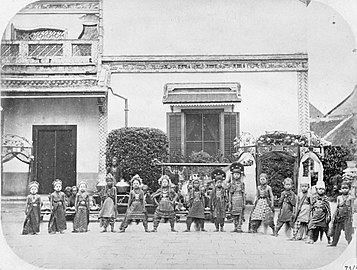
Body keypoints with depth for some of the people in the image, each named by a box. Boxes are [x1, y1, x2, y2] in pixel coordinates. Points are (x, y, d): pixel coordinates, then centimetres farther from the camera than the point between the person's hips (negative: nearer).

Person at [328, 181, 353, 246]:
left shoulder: (350, 198, -1)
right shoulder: (339, 198, 9)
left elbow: (352, 208, 0)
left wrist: (351, 217, -6)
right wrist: (334, 216, 9)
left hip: (347, 216, -4)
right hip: (339, 215, 4)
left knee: (348, 231, -7)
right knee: (337, 229, 8)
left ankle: (350, 243, -2)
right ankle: (334, 242, 18)